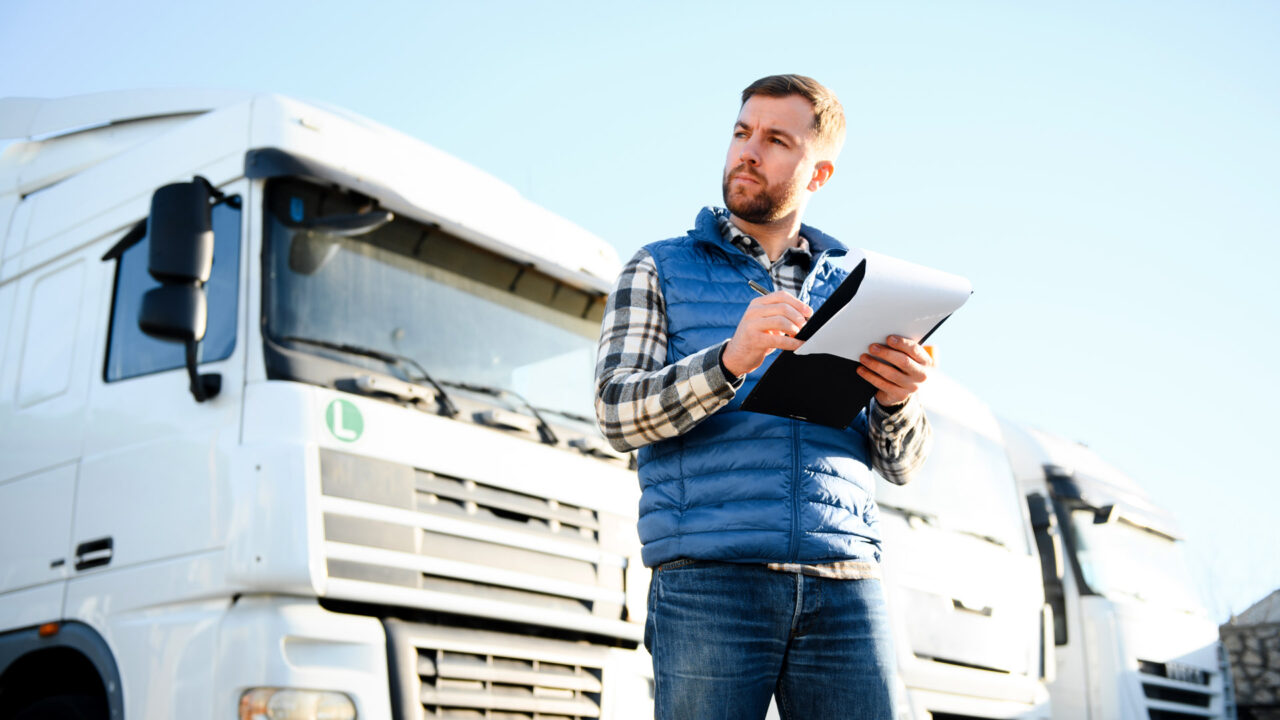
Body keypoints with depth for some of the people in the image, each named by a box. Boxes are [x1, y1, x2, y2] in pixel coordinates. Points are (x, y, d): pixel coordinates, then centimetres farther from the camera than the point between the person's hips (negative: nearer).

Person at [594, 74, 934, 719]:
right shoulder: (658, 271, 12)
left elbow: (898, 464, 16)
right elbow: (617, 411, -3)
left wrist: (898, 400, -7)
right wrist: (732, 360, -20)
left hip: (844, 591, 3)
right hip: (708, 580, -2)